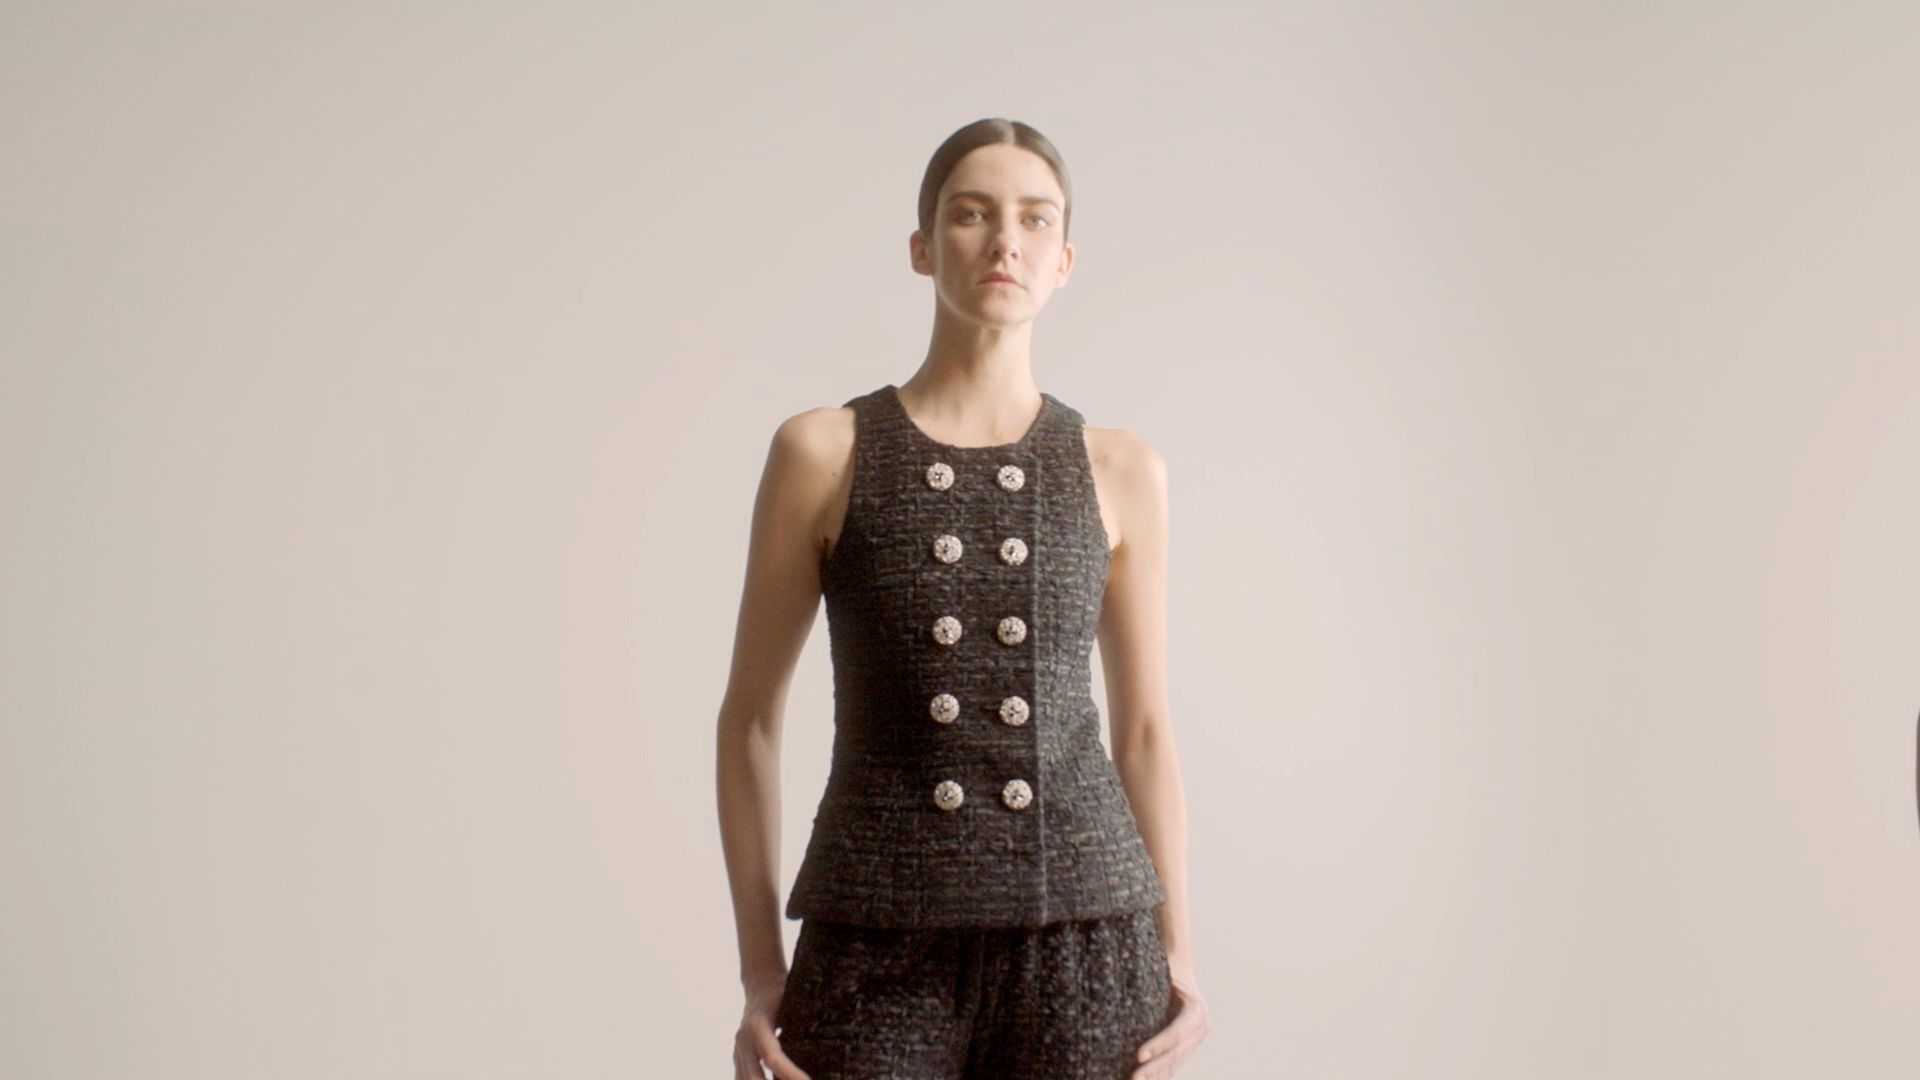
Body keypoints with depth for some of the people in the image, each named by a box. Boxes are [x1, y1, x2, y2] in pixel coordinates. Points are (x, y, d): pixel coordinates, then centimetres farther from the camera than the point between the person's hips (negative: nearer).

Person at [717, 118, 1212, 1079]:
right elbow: (750, 718, 4)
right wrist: (760, 967, -1)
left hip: (1085, 939, 2)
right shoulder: (822, 451, 0)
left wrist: (1178, 953, 5)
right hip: (882, 948, -1)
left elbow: (1144, 730, 12)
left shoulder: (1120, 471, 6)